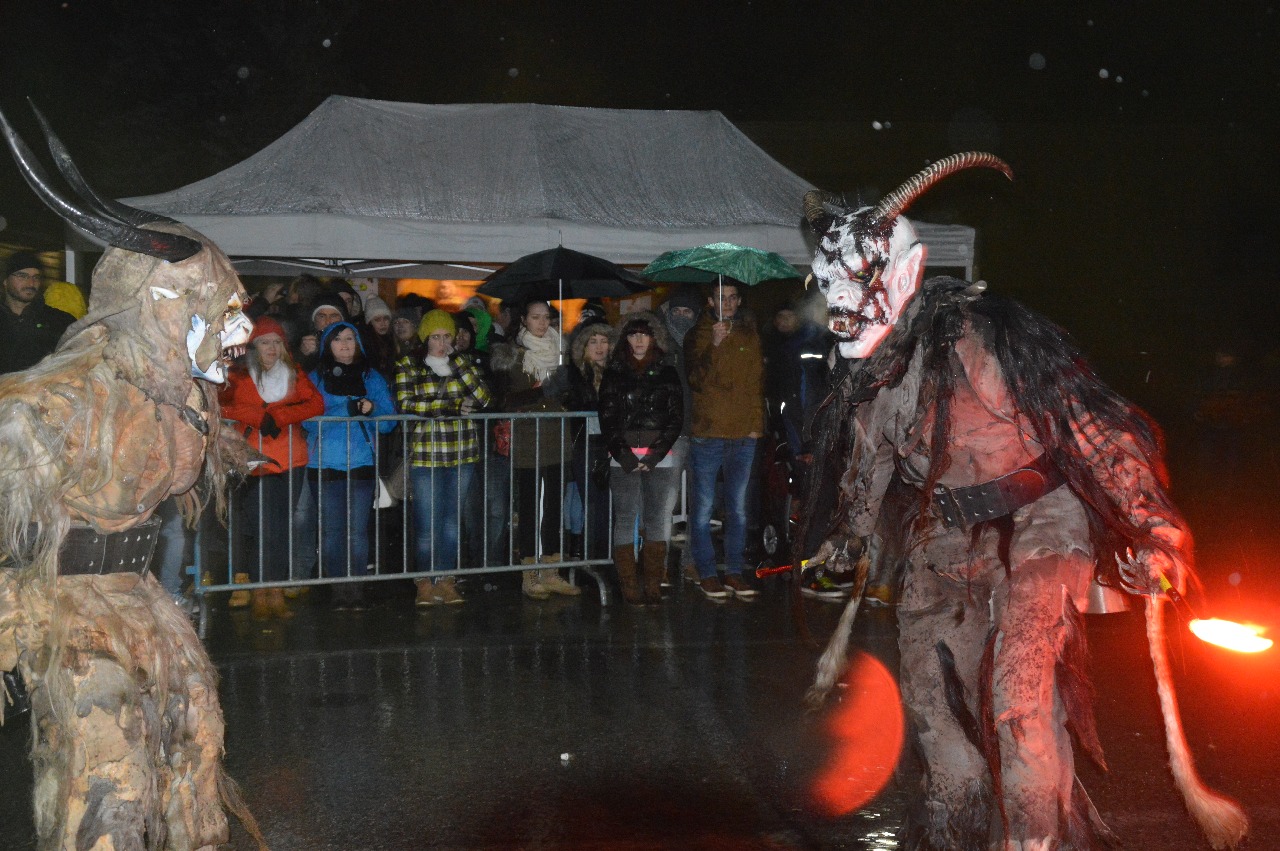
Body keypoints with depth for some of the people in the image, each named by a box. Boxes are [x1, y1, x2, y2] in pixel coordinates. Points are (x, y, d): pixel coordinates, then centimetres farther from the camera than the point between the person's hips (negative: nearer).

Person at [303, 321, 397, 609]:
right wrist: (347, 408, -16)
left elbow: (389, 420, 6)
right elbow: (310, 420, -4)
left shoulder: (371, 377, 13)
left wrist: (372, 410, -15)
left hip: (361, 463, 0)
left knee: (358, 529, -4)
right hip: (324, 463, 0)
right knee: (331, 530, 1)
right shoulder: (316, 378, 9)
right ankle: (339, 586, 9)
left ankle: (356, 586, 3)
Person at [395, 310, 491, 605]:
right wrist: (453, 407, -12)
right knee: (427, 523, -4)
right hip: (425, 456, -3)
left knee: (452, 522, 6)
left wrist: (458, 362, -8)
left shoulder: (463, 364, 12)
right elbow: (406, 405, -11)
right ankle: (425, 582, 9)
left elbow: (483, 398, -3)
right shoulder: (408, 365, 3)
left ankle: (446, 580, 15)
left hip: (462, 455, 3)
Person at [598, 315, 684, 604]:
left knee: (657, 519, -2)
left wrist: (655, 454, -5)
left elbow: (676, 418, 6)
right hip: (623, 459, 0)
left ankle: (653, 585, 5)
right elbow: (607, 420, 5)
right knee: (625, 518, -4)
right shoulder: (614, 375, 10)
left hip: (660, 458, 1)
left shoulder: (667, 374, 11)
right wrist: (624, 455, -7)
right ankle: (629, 585, 0)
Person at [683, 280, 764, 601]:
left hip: (744, 436, 4)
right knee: (703, 508, -1)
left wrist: (757, 423, 6)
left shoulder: (749, 336, 12)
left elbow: (758, 381, 15)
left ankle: (734, 572, 17)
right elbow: (696, 381, -11)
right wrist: (714, 345, -22)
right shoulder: (698, 335, 1)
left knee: (738, 508, 9)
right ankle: (707, 574, 8)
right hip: (707, 433, -3)